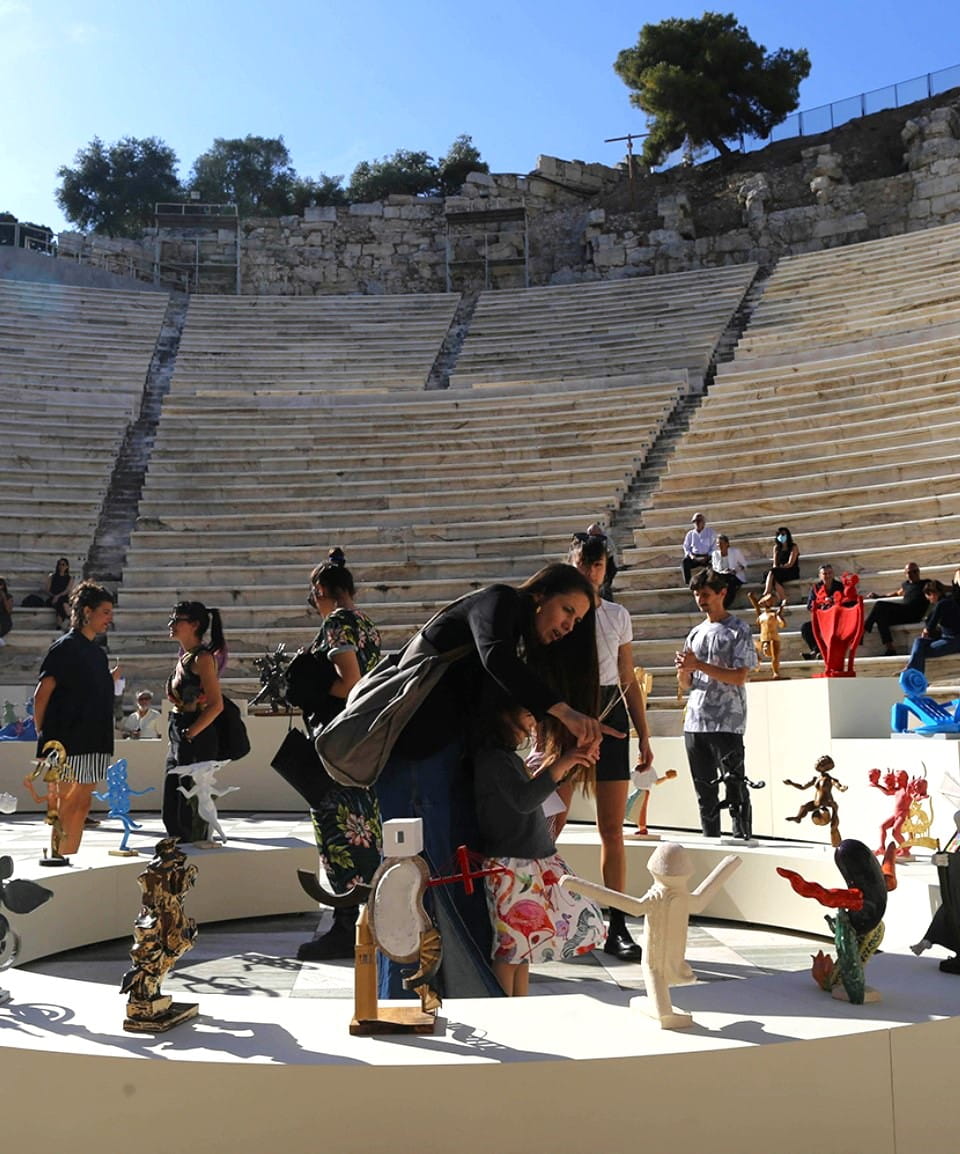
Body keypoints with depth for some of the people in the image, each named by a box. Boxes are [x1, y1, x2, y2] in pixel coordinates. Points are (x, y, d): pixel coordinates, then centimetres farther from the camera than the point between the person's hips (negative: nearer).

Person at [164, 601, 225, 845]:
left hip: (196, 742, -9)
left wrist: (190, 733, -18)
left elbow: (216, 705, -18)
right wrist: (180, 733, 13)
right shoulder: (184, 657, 17)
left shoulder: (202, 658, -10)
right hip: (178, 742, 9)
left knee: (191, 810, -6)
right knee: (170, 812, 13)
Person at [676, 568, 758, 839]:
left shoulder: (738, 630, 0)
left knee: (735, 789, -5)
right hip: (695, 722, 6)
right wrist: (683, 670, -6)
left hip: (727, 723, -6)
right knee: (705, 791, 10)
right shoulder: (696, 633, 17)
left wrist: (699, 665, -14)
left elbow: (740, 677, -11)